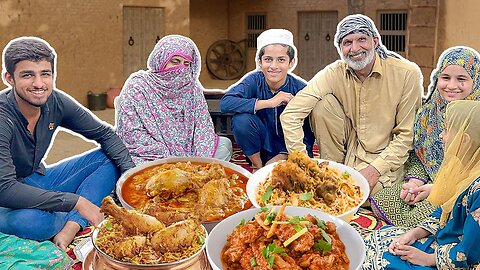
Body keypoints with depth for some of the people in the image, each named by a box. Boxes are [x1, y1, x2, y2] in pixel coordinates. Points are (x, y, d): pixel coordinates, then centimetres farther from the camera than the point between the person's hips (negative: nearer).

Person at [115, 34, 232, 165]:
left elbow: (203, 125, 1)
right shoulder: (137, 87, -8)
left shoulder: (192, 87, 6)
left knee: (224, 145, -11)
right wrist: (167, 160, -20)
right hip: (150, 157, -5)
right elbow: (133, 134, -14)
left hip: (187, 152, 5)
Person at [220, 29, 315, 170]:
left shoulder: (301, 89, -15)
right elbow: (225, 103, -32)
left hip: (288, 148, -1)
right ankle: (257, 165, -5)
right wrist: (269, 103, -34)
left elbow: (308, 133, -11)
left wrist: (282, 157, -21)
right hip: (262, 145, 2)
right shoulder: (254, 80, -14)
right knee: (241, 119, -27)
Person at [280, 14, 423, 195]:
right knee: (323, 104, -20)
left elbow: (407, 134, -11)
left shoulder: (407, 74, -16)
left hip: (387, 155, -3)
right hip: (348, 150, 3)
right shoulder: (334, 74, -12)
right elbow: (290, 115, -18)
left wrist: (376, 169, -21)